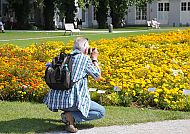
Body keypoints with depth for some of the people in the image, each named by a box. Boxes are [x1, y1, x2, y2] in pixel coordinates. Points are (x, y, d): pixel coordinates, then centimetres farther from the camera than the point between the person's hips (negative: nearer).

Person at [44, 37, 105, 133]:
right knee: (101, 111, 8)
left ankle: (67, 112, 16)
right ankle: (72, 116, -9)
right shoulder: (85, 58, -2)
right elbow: (98, 77, 9)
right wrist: (94, 59, 20)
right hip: (72, 99, -7)